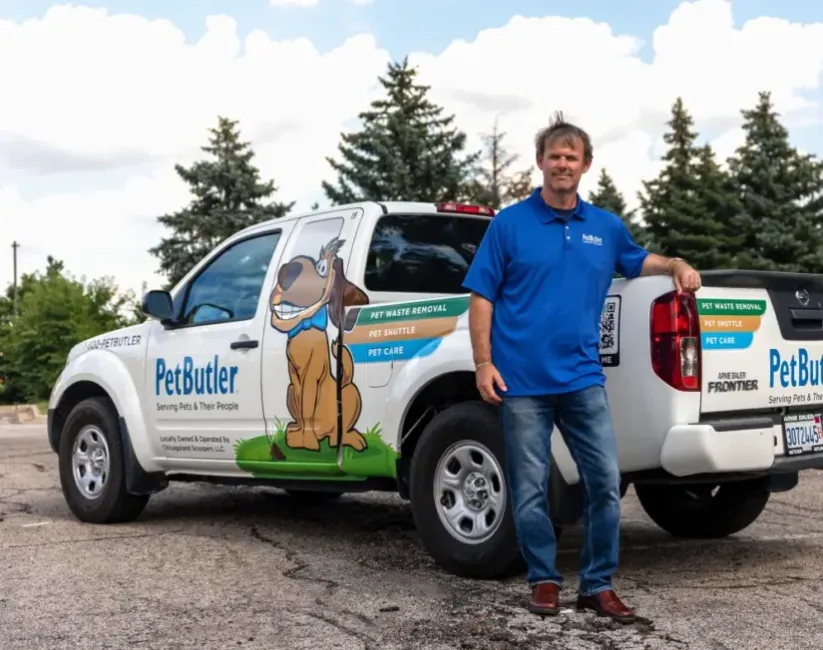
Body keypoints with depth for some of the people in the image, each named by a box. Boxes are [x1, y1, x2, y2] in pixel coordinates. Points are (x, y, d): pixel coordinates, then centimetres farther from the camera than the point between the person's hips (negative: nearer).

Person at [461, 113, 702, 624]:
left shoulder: (607, 227, 11)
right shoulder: (509, 224, 1)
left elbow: (637, 261, 30)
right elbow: (482, 296, 0)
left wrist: (676, 266, 9)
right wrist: (484, 362, -8)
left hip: (583, 379, 3)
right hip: (523, 382, -3)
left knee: (606, 481, 0)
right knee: (531, 489, 4)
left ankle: (598, 585, 14)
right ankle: (544, 580, 21)